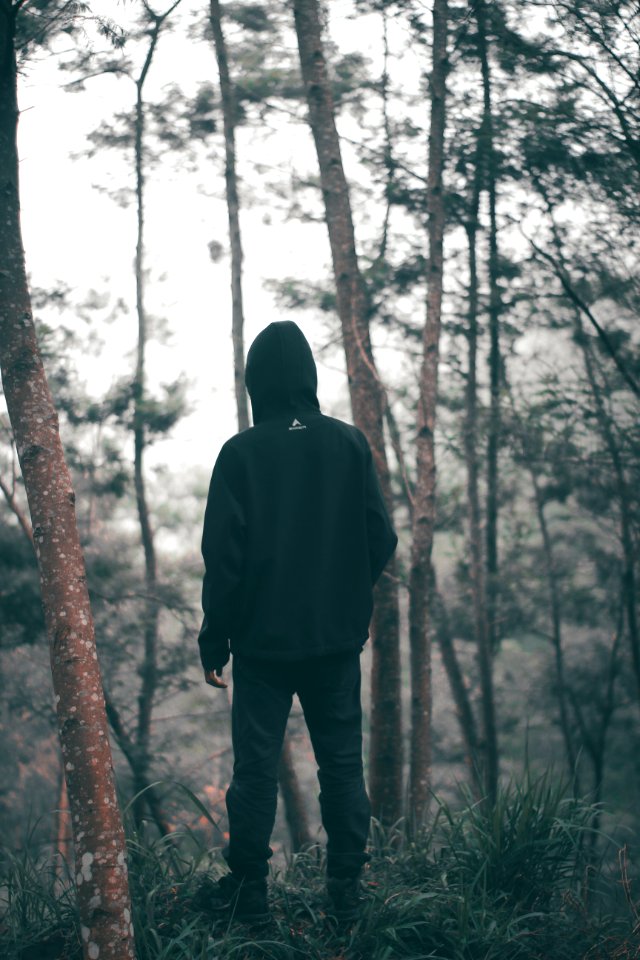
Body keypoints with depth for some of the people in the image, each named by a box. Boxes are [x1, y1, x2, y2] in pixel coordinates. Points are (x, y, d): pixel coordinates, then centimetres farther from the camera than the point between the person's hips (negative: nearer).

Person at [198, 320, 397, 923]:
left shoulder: (241, 453, -10)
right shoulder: (350, 444, -2)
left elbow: (223, 555, -10)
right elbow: (381, 539, 0)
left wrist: (214, 640, -2)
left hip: (263, 642, -2)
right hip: (337, 640, 2)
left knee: (255, 767, 6)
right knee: (342, 765, 11)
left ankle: (248, 889, 13)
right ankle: (346, 889, 15)